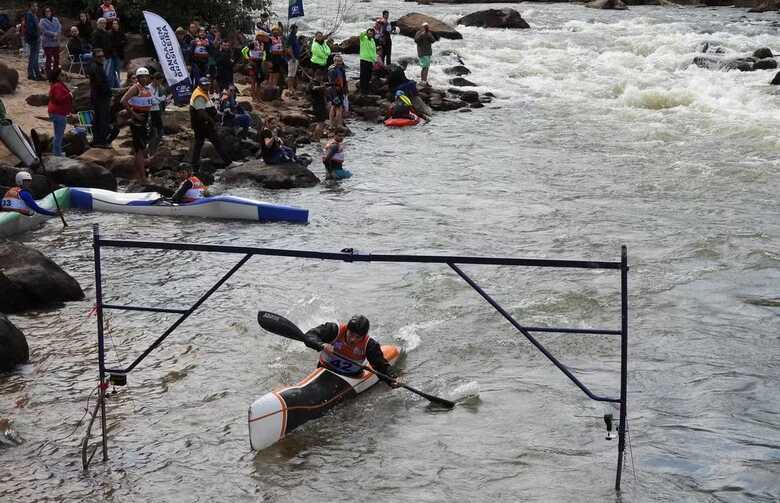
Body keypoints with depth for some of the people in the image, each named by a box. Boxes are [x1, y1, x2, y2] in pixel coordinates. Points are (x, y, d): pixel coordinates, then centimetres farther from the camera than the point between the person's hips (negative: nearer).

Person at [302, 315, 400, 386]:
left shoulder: (369, 345, -13)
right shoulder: (334, 330, -17)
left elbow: (382, 365, -10)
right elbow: (308, 336, -22)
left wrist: (393, 378, -27)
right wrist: (322, 345, -41)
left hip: (352, 377, 0)